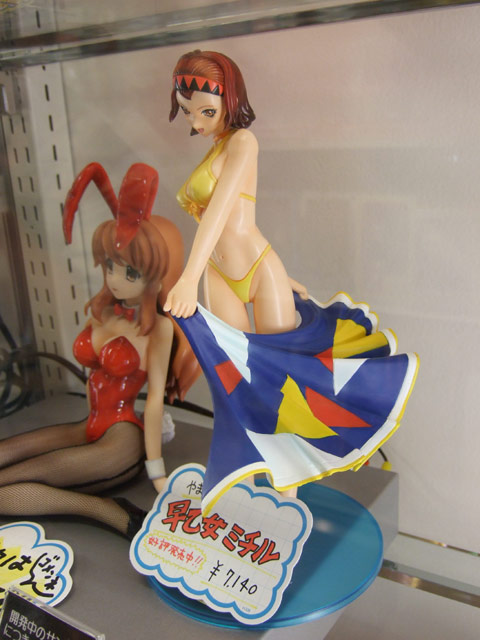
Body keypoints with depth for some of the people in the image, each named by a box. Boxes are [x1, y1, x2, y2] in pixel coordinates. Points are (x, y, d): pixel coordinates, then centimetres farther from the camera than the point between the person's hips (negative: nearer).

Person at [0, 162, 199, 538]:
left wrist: (157, 473, -15)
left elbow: (155, 397, -16)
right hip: (90, 428, 8)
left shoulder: (159, 326, -13)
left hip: (121, 439, -7)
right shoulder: (99, 311, 4)